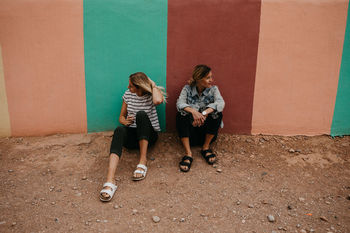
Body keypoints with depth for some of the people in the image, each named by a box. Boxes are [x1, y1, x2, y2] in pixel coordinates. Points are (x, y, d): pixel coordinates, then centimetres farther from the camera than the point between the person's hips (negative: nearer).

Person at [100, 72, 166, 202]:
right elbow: (121, 116, 14)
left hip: (149, 135, -2)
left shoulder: (151, 95, -5)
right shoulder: (128, 94, 6)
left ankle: (143, 162, -34)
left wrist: (153, 84, -14)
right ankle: (110, 181, -52)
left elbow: (158, 100, -32)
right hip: (131, 135, 2)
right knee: (119, 130, -34)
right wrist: (125, 121, -10)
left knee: (141, 114, -33)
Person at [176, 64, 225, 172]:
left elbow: (221, 103, -21)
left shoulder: (213, 89, -1)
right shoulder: (187, 89, -1)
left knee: (217, 113, -25)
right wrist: (193, 111, -39)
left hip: (206, 131, 0)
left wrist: (204, 113, -37)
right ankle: (188, 154, -27)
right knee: (180, 114, -28)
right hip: (190, 130, 0)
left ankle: (206, 147, -8)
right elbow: (179, 103, -18)